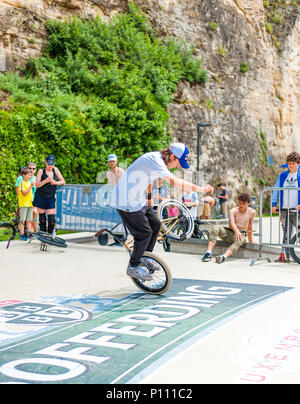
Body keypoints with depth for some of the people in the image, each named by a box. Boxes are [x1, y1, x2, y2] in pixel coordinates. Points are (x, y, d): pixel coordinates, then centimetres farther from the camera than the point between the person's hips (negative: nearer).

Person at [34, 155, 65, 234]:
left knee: (52, 220, -6)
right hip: (41, 198, -1)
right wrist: (46, 180, -24)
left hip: (51, 198, 2)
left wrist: (55, 182, -12)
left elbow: (63, 181, 7)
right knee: (42, 220, 3)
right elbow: (37, 185, -10)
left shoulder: (55, 170, 5)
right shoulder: (41, 171, -3)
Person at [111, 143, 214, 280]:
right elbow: (174, 181, -38)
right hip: (126, 201, -10)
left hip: (137, 199, 10)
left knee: (155, 224, 14)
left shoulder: (158, 160, 6)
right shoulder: (154, 160, -26)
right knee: (144, 232, -6)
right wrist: (200, 189, -38)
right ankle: (133, 267, 9)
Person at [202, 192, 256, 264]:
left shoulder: (252, 212, 4)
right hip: (229, 232, 1)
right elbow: (232, 223, -22)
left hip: (241, 234, -1)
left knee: (240, 240, -40)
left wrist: (251, 242, 23)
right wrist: (236, 231, -44)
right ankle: (208, 253, -39)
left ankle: (224, 256, -63)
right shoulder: (233, 211, -3)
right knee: (215, 227, -29)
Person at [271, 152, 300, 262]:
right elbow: (276, 190, 15)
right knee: (286, 232, 6)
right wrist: (274, 204, 6)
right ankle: (285, 254, 9)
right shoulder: (282, 176, 14)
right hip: (284, 209, 4)